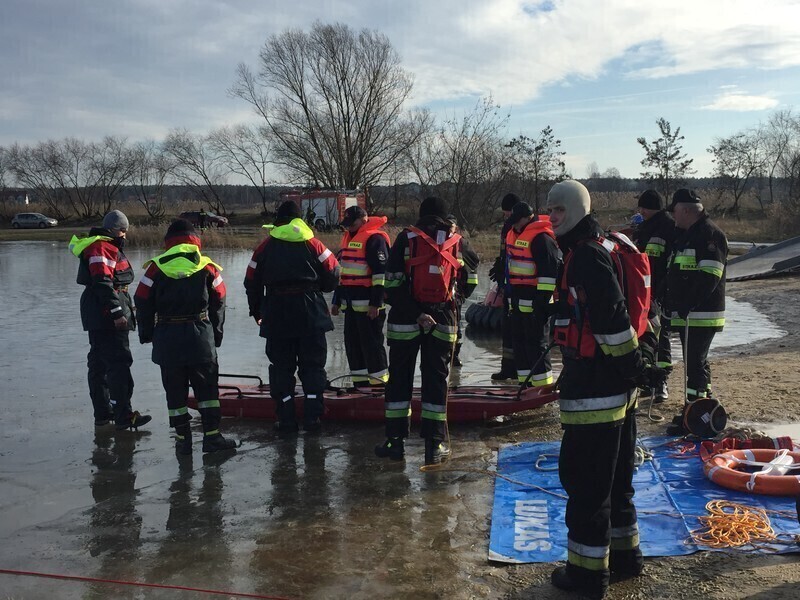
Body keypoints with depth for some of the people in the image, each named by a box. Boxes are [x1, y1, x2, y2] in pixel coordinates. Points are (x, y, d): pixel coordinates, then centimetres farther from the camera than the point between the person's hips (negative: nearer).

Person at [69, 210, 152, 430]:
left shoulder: (109, 247, 21)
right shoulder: (101, 248, -13)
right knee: (119, 363, -11)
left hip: (99, 318, 11)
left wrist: (125, 309, 27)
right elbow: (103, 283, -22)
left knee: (99, 364, 13)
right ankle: (123, 416, -10)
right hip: (105, 315, -11)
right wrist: (117, 313, -23)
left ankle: (102, 413, 21)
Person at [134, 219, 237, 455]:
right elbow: (218, 303, 5)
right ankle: (212, 435, 5)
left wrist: (146, 333, 14)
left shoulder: (156, 267, 0)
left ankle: (183, 439, 11)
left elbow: (143, 303, 2)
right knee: (207, 387, 9)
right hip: (200, 336, 0)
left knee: (175, 390, 8)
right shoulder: (208, 267, 2)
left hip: (167, 337, 0)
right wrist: (216, 334, 15)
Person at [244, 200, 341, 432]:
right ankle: (312, 417, 5)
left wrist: (257, 311, 21)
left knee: (281, 366, 9)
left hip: (276, 315, 1)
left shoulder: (265, 247, 5)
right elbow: (333, 273, -1)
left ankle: (286, 419, 8)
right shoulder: (312, 244, 2)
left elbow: (252, 282, 8)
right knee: (312, 365, 8)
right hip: (310, 314, -1)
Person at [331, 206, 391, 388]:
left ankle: (379, 384, 2)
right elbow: (342, 272, 24)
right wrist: (337, 301, 24)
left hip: (368, 303, -10)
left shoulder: (374, 239, -12)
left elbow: (381, 272, -18)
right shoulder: (348, 238, 18)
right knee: (353, 343, 12)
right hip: (351, 303, 10)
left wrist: (376, 303, -21)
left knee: (371, 344, -6)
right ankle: (360, 384, 21)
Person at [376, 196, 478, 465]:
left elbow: (393, 284, -12)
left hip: (404, 320, -1)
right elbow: (469, 284, 10)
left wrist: (415, 314, -12)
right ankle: (434, 445, 8)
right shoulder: (458, 243, 4)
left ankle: (395, 441, 11)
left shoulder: (406, 239, -3)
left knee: (399, 378, 8)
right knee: (436, 379, 8)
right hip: (442, 321, 1)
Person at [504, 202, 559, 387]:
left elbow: (549, 272, -20)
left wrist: (543, 301, -21)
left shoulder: (541, 238, -16)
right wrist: (511, 297, 25)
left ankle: (543, 387, 0)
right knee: (519, 341, 14)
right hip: (518, 300, 10)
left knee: (536, 343, -7)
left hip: (534, 301, -10)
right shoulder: (513, 234, 15)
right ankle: (526, 384, 24)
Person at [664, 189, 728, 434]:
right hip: (687, 314, 10)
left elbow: (709, 276, -22)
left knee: (695, 362, -7)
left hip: (702, 314, -10)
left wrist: (687, 306, -24)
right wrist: (674, 304, 17)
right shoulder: (686, 234, 19)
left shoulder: (710, 234, -13)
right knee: (696, 361, 17)